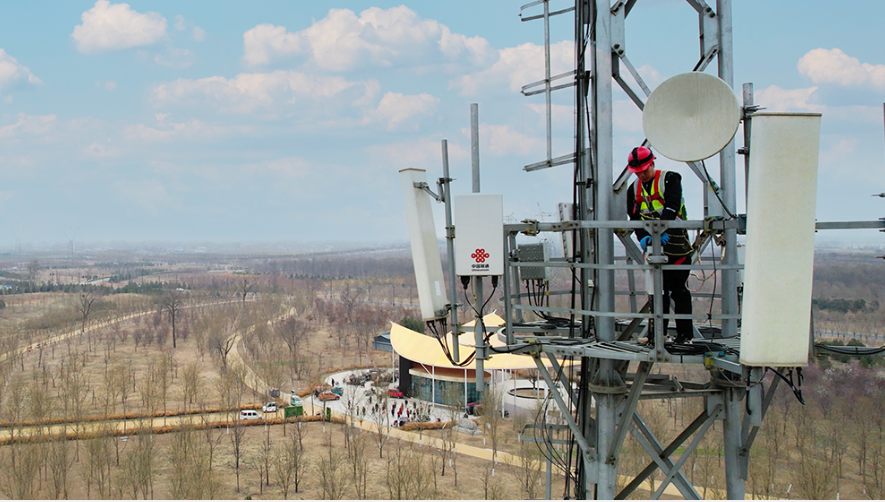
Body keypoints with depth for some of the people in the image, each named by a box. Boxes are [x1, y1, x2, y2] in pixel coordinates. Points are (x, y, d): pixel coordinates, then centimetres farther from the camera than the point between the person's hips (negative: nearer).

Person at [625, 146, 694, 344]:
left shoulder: (670, 179, -3)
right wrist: (643, 236, -13)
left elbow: (672, 208, -17)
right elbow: (635, 217, 6)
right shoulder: (634, 190, 13)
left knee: (679, 290, -2)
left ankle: (685, 334, 4)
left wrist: (663, 231, -29)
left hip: (675, 245, -4)